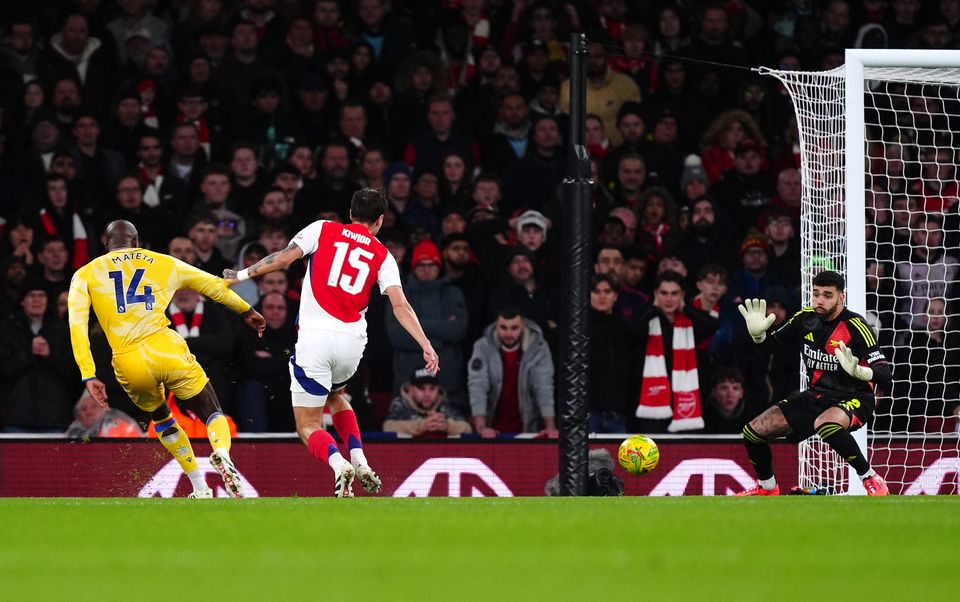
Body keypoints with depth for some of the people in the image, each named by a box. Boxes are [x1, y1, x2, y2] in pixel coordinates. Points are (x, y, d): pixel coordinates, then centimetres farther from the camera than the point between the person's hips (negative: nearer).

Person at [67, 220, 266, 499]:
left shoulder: (85, 275, 15)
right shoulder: (163, 263, 18)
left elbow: (77, 325, 1)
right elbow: (214, 285, 27)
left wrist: (89, 376, -1)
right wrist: (247, 311, 43)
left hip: (129, 366, 1)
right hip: (166, 350, -1)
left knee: (162, 420, 30)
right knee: (212, 414, 11)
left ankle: (200, 488, 28)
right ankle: (222, 454, -24)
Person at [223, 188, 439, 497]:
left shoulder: (323, 229, 7)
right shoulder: (382, 257, 11)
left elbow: (284, 258, -1)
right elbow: (400, 305, 0)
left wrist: (241, 275, 10)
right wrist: (426, 346, -2)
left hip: (315, 337, -3)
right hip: (352, 341, 3)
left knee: (308, 425, 4)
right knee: (335, 396, 34)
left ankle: (339, 465, -26)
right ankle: (360, 462, 15)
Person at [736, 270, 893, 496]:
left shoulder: (855, 327, -20)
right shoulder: (806, 319, -1)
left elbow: (886, 375, -25)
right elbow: (774, 342, 16)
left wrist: (859, 371, -46)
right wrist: (758, 334, -7)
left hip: (854, 399, -7)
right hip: (816, 398, 7)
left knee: (825, 424, -41)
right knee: (753, 431, -1)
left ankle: (871, 479, -22)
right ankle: (767, 488, 27)